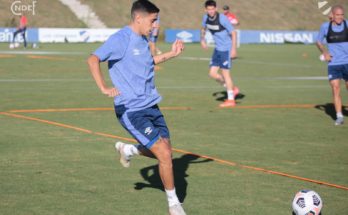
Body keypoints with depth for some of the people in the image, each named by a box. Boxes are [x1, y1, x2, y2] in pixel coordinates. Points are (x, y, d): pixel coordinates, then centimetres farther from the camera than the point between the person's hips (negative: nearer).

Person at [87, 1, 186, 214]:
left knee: (165, 151, 10)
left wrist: (170, 54, 19)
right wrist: (104, 88, -37)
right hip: (131, 111, -8)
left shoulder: (142, 40, 11)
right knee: (164, 154, -10)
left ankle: (128, 150, 35)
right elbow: (93, 60, -26)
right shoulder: (121, 39, -16)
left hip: (151, 106, 8)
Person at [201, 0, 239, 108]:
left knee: (225, 73, -5)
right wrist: (202, 39, 11)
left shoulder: (222, 19, -20)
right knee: (212, 73, 4)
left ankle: (230, 100, 4)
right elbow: (203, 28, 22)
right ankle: (233, 89, 21)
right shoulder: (206, 18, -1)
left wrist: (234, 49, -21)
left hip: (226, 49, -7)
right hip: (217, 49, 7)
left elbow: (233, 33, -16)